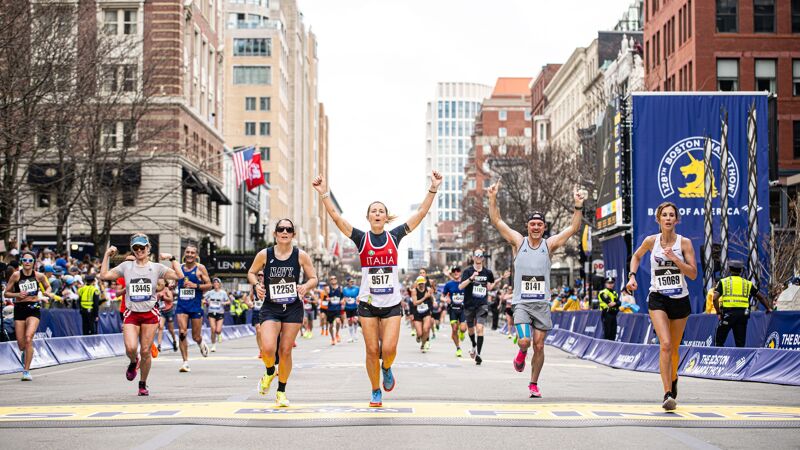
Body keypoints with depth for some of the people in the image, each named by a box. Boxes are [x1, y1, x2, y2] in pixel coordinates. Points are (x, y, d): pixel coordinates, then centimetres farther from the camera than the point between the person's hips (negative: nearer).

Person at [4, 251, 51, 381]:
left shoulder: (39, 276, -1)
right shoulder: (16, 275, -3)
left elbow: (48, 287, 19)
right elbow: (6, 293, 2)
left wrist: (47, 292, -3)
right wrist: (17, 295, -16)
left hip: (34, 308, -1)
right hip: (19, 309, 1)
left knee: (28, 338, -20)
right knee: (21, 344, 4)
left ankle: (26, 371, -14)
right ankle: (25, 354, 44)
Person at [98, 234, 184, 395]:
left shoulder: (156, 267, 3)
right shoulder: (126, 266, 7)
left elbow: (179, 276, -7)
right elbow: (104, 276, 4)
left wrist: (172, 258, -10)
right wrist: (107, 256, 2)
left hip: (150, 314, 0)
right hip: (131, 314, 0)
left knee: (145, 351, 0)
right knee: (131, 348, -19)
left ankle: (143, 384, 18)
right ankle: (133, 362, 18)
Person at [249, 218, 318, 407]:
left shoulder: (301, 256, -4)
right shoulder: (264, 255, -4)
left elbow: (313, 278, 4)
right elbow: (251, 272, 11)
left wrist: (306, 286, -18)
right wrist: (256, 285, -9)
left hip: (293, 309, 0)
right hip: (270, 308, 0)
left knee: (286, 351, 2)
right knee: (268, 349, -18)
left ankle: (281, 392, 20)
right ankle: (269, 372, 18)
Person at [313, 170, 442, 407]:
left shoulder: (395, 236, 2)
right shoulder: (361, 238, 0)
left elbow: (421, 214, -2)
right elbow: (337, 218, -9)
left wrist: (433, 190, -11)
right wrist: (324, 194, -20)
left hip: (392, 303, 0)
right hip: (368, 303, 0)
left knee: (388, 349, -11)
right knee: (372, 350, 2)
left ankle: (387, 369, 24)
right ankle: (376, 392, 19)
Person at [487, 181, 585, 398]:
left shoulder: (549, 244, 3)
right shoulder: (519, 242, 2)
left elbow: (573, 228, -1)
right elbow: (497, 221, -1)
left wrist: (578, 206, -12)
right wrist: (492, 199, -10)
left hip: (542, 304, 1)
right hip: (521, 303, -1)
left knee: (539, 346, 3)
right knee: (524, 341, -19)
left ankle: (534, 384, 19)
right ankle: (521, 354, 18)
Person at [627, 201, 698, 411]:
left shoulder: (684, 243, -5)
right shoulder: (651, 241, -2)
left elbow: (693, 274, -10)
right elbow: (636, 256, 19)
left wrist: (674, 258, -21)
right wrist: (632, 275, 4)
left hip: (680, 299, 1)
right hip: (658, 299, -1)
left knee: (674, 348, 13)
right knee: (665, 344, -19)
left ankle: (673, 378, 44)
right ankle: (668, 394, -22)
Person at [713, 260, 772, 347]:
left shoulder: (723, 282, 8)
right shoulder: (748, 283, 15)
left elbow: (715, 298, -5)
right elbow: (761, 297, 19)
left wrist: (718, 313, 2)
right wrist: (769, 308, 30)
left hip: (728, 313, -2)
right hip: (743, 313, 2)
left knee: (719, 341, 8)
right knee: (740, 343, 6)